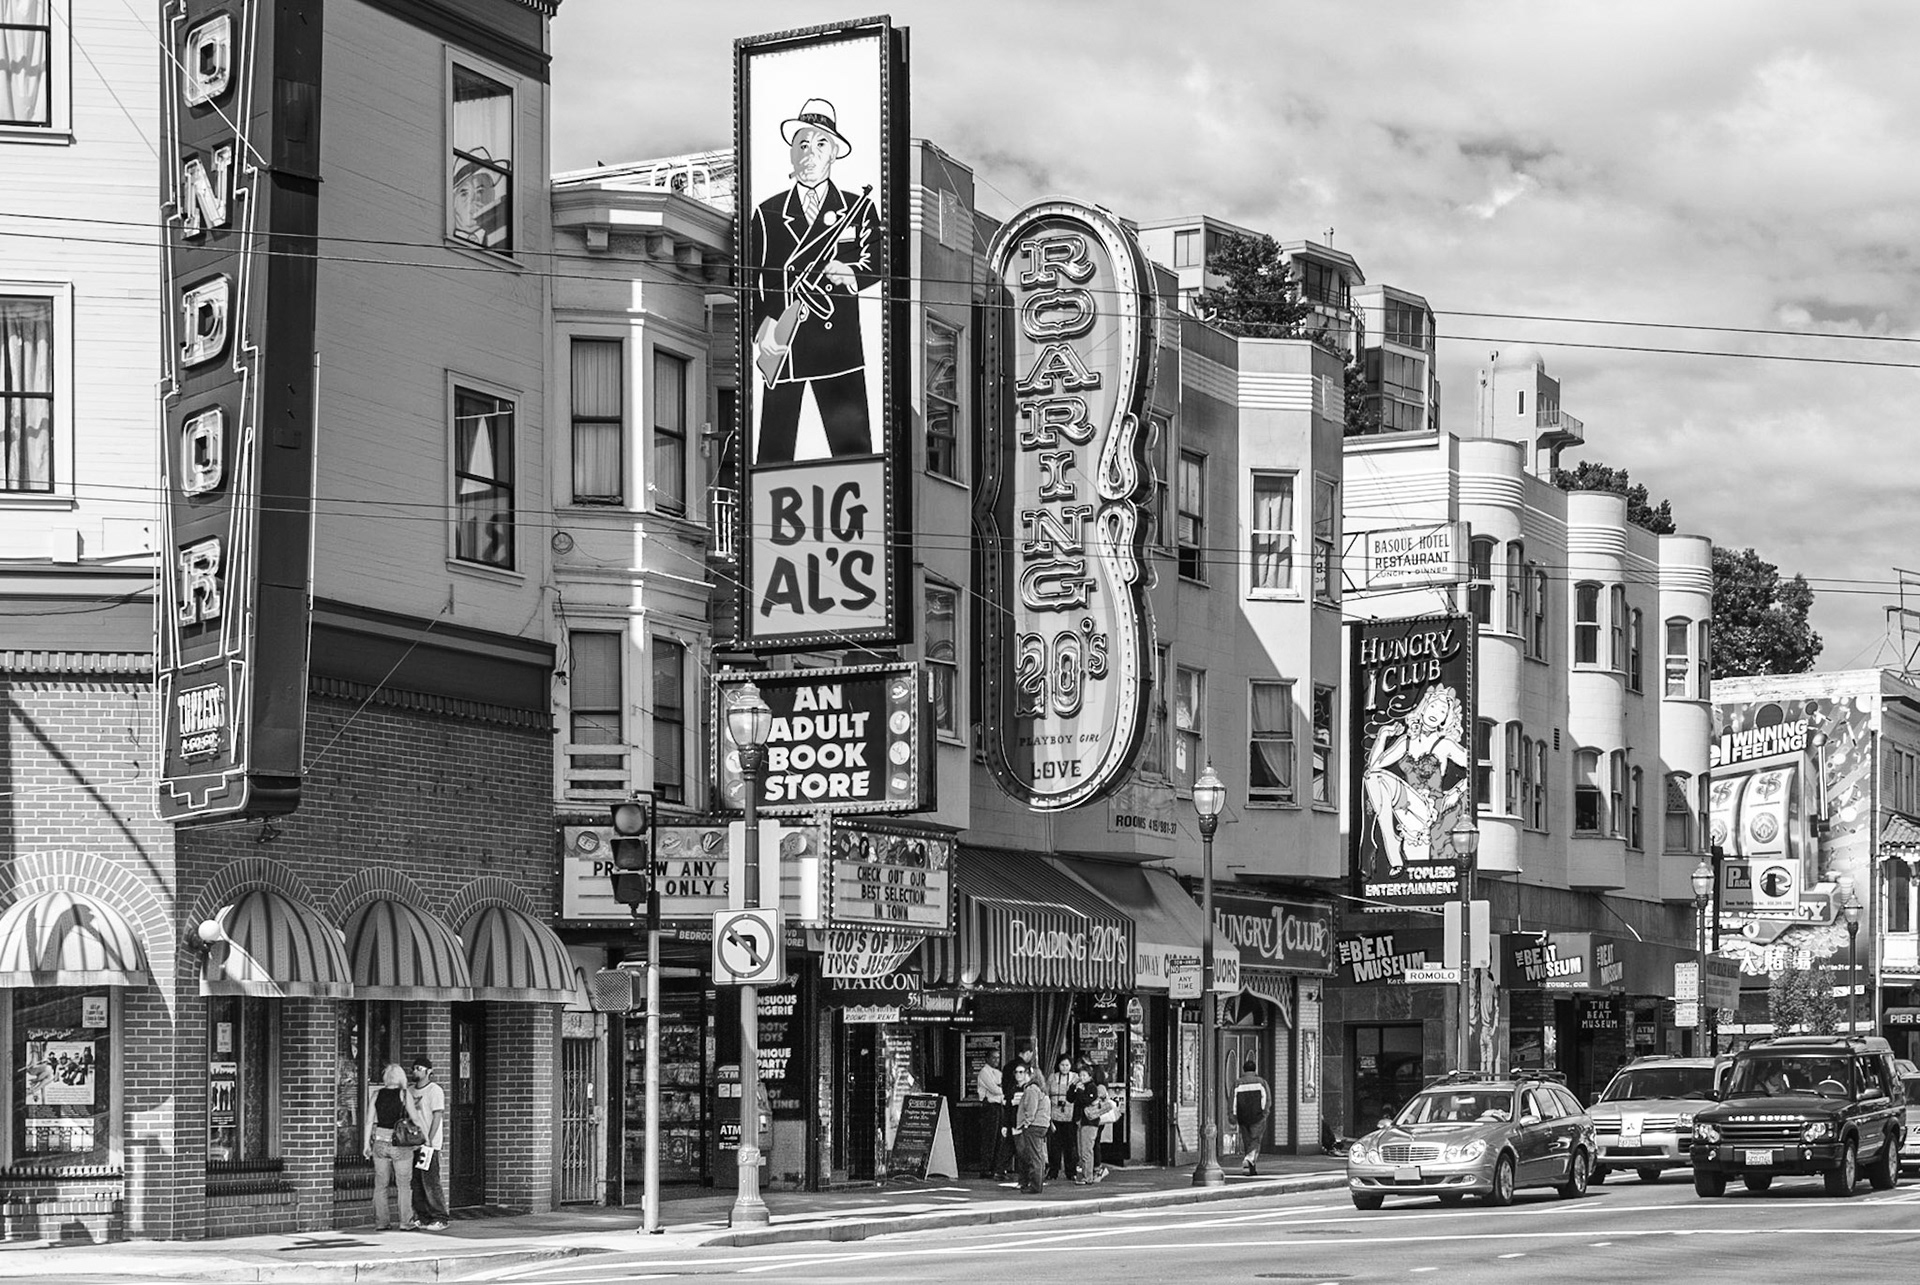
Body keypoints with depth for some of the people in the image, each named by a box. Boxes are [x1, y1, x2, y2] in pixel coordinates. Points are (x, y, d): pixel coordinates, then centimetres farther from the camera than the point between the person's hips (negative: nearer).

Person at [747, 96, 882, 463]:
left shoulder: (858, 209, 11)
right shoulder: (768, 213, 9)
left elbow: (877, 263, 5)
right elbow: (751, 279, 6)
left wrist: (850, 274, -16)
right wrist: (761, 331, -8)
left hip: (839, 346, 0)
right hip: (781, 344, 0)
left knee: (853, 450, -4)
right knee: (774, 451, -1)